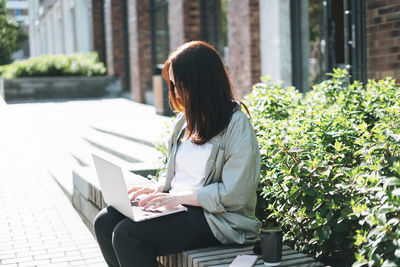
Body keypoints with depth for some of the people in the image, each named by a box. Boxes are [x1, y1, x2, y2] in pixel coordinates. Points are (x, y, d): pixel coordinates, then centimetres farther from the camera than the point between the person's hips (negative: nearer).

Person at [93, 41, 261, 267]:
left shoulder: (237, 125, -13)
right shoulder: (185, 119, 13)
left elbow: (233, 195, -18)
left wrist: (178, 197, -18)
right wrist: (158, 189, 1)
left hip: (215, 218, -8)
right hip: (177, 206, 8)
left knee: (127, 234, -23)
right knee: (104, 222, -9)